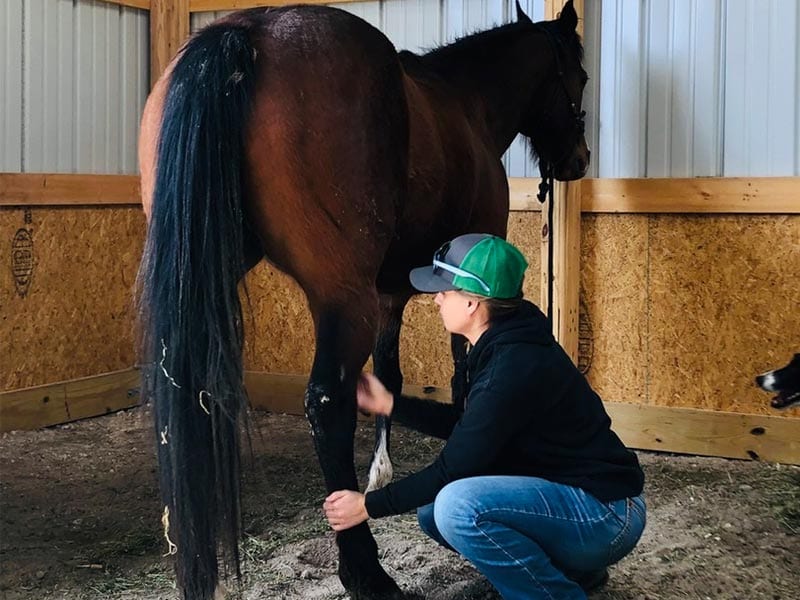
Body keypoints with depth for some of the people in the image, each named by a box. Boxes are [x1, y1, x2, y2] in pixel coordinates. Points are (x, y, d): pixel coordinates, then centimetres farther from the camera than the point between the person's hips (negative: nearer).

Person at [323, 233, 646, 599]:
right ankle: (571, 569, 15)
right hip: (565, 497, 10)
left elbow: (453, 469, -20)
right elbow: (465, 427, 18)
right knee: (432, 511, 12)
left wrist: (370, 506, -9)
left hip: (607, 515, -10)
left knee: (458, 507, -29)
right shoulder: (503, 347, 4)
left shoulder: (515, 367, -25)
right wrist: (390, 405, 12)